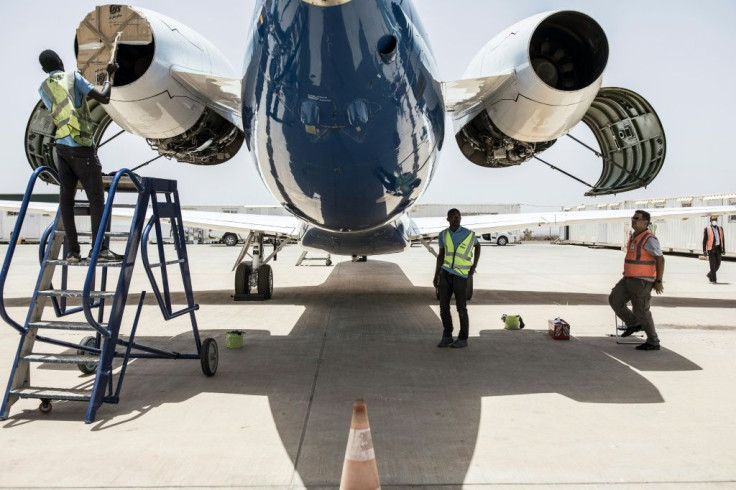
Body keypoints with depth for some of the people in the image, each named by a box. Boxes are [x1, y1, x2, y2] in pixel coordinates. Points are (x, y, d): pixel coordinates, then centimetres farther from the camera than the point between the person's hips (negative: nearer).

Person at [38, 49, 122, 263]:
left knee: (66, 197, 5)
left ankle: (72, 251, 4)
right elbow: (104, 98, -7)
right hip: (81, 146, -6)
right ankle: (99, 249, -10)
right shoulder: (73, 76, -1)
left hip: (62, 146, 6)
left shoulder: (43, 88, 13)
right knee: (96, 197, -5)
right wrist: (108, 75, 9)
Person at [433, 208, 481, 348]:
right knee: (443, 306, 1)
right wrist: (436, 276, 9)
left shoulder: (469, 234, -5)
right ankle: (447, 336, 16)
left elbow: (477, 245, 16)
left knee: (461, 308, 0)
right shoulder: (443, 235, 4)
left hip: (460, 276, -3)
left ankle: (463, 338, 14)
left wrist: (474, 266, 6)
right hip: (445, 274, 3)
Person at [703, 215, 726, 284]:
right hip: (711, 249, -5)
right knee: (713, 264, -7)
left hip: (718, 249, 5)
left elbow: (722, 240, 12)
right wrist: (704, 250, -11)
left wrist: (723, 250, 6)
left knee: (718, 264, 5)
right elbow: (704, 240, -5)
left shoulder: (720, 229, 11)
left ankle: (710, 275, 28)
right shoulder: (707, 229, -3)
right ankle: (713, 280, -1)